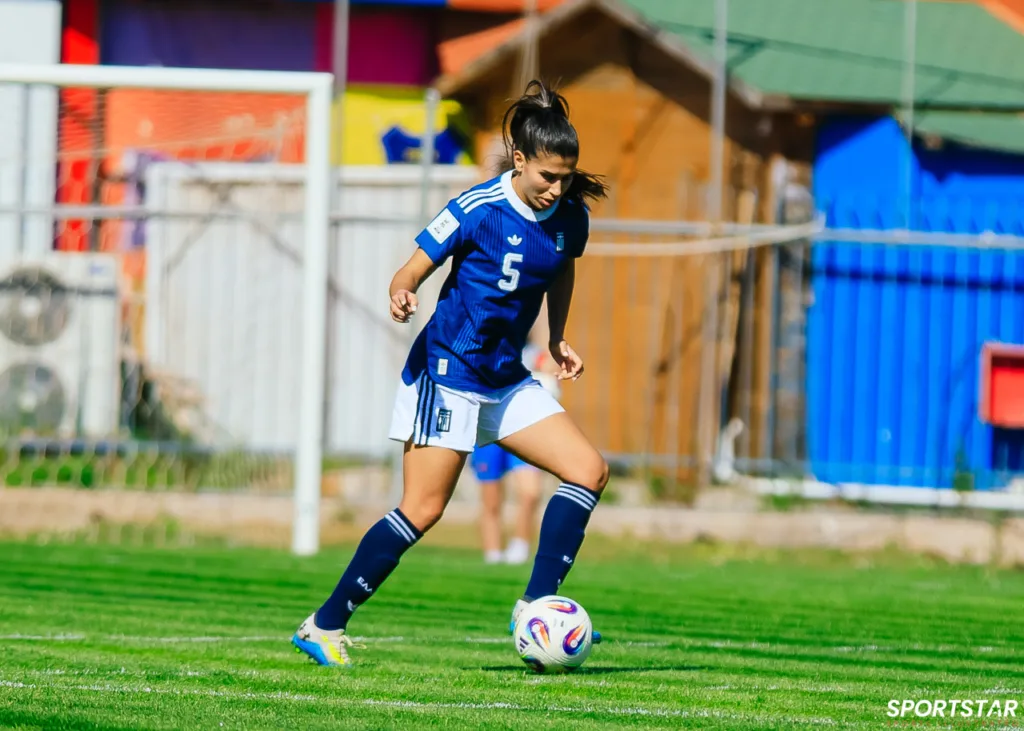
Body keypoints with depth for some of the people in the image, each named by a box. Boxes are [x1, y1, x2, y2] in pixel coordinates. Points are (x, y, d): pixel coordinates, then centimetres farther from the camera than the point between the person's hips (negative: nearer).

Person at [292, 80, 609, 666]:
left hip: (507, 380, 7)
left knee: (590, 471, -5)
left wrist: (558, 337, 14)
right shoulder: (480, 210, -17)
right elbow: (412, 271, -13)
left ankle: (535, 607, -3)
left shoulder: (571, 216, 0)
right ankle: (325, 627, -2)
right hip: (448, 371, -7)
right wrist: (402, 296, -34)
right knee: (424, 509, -10)